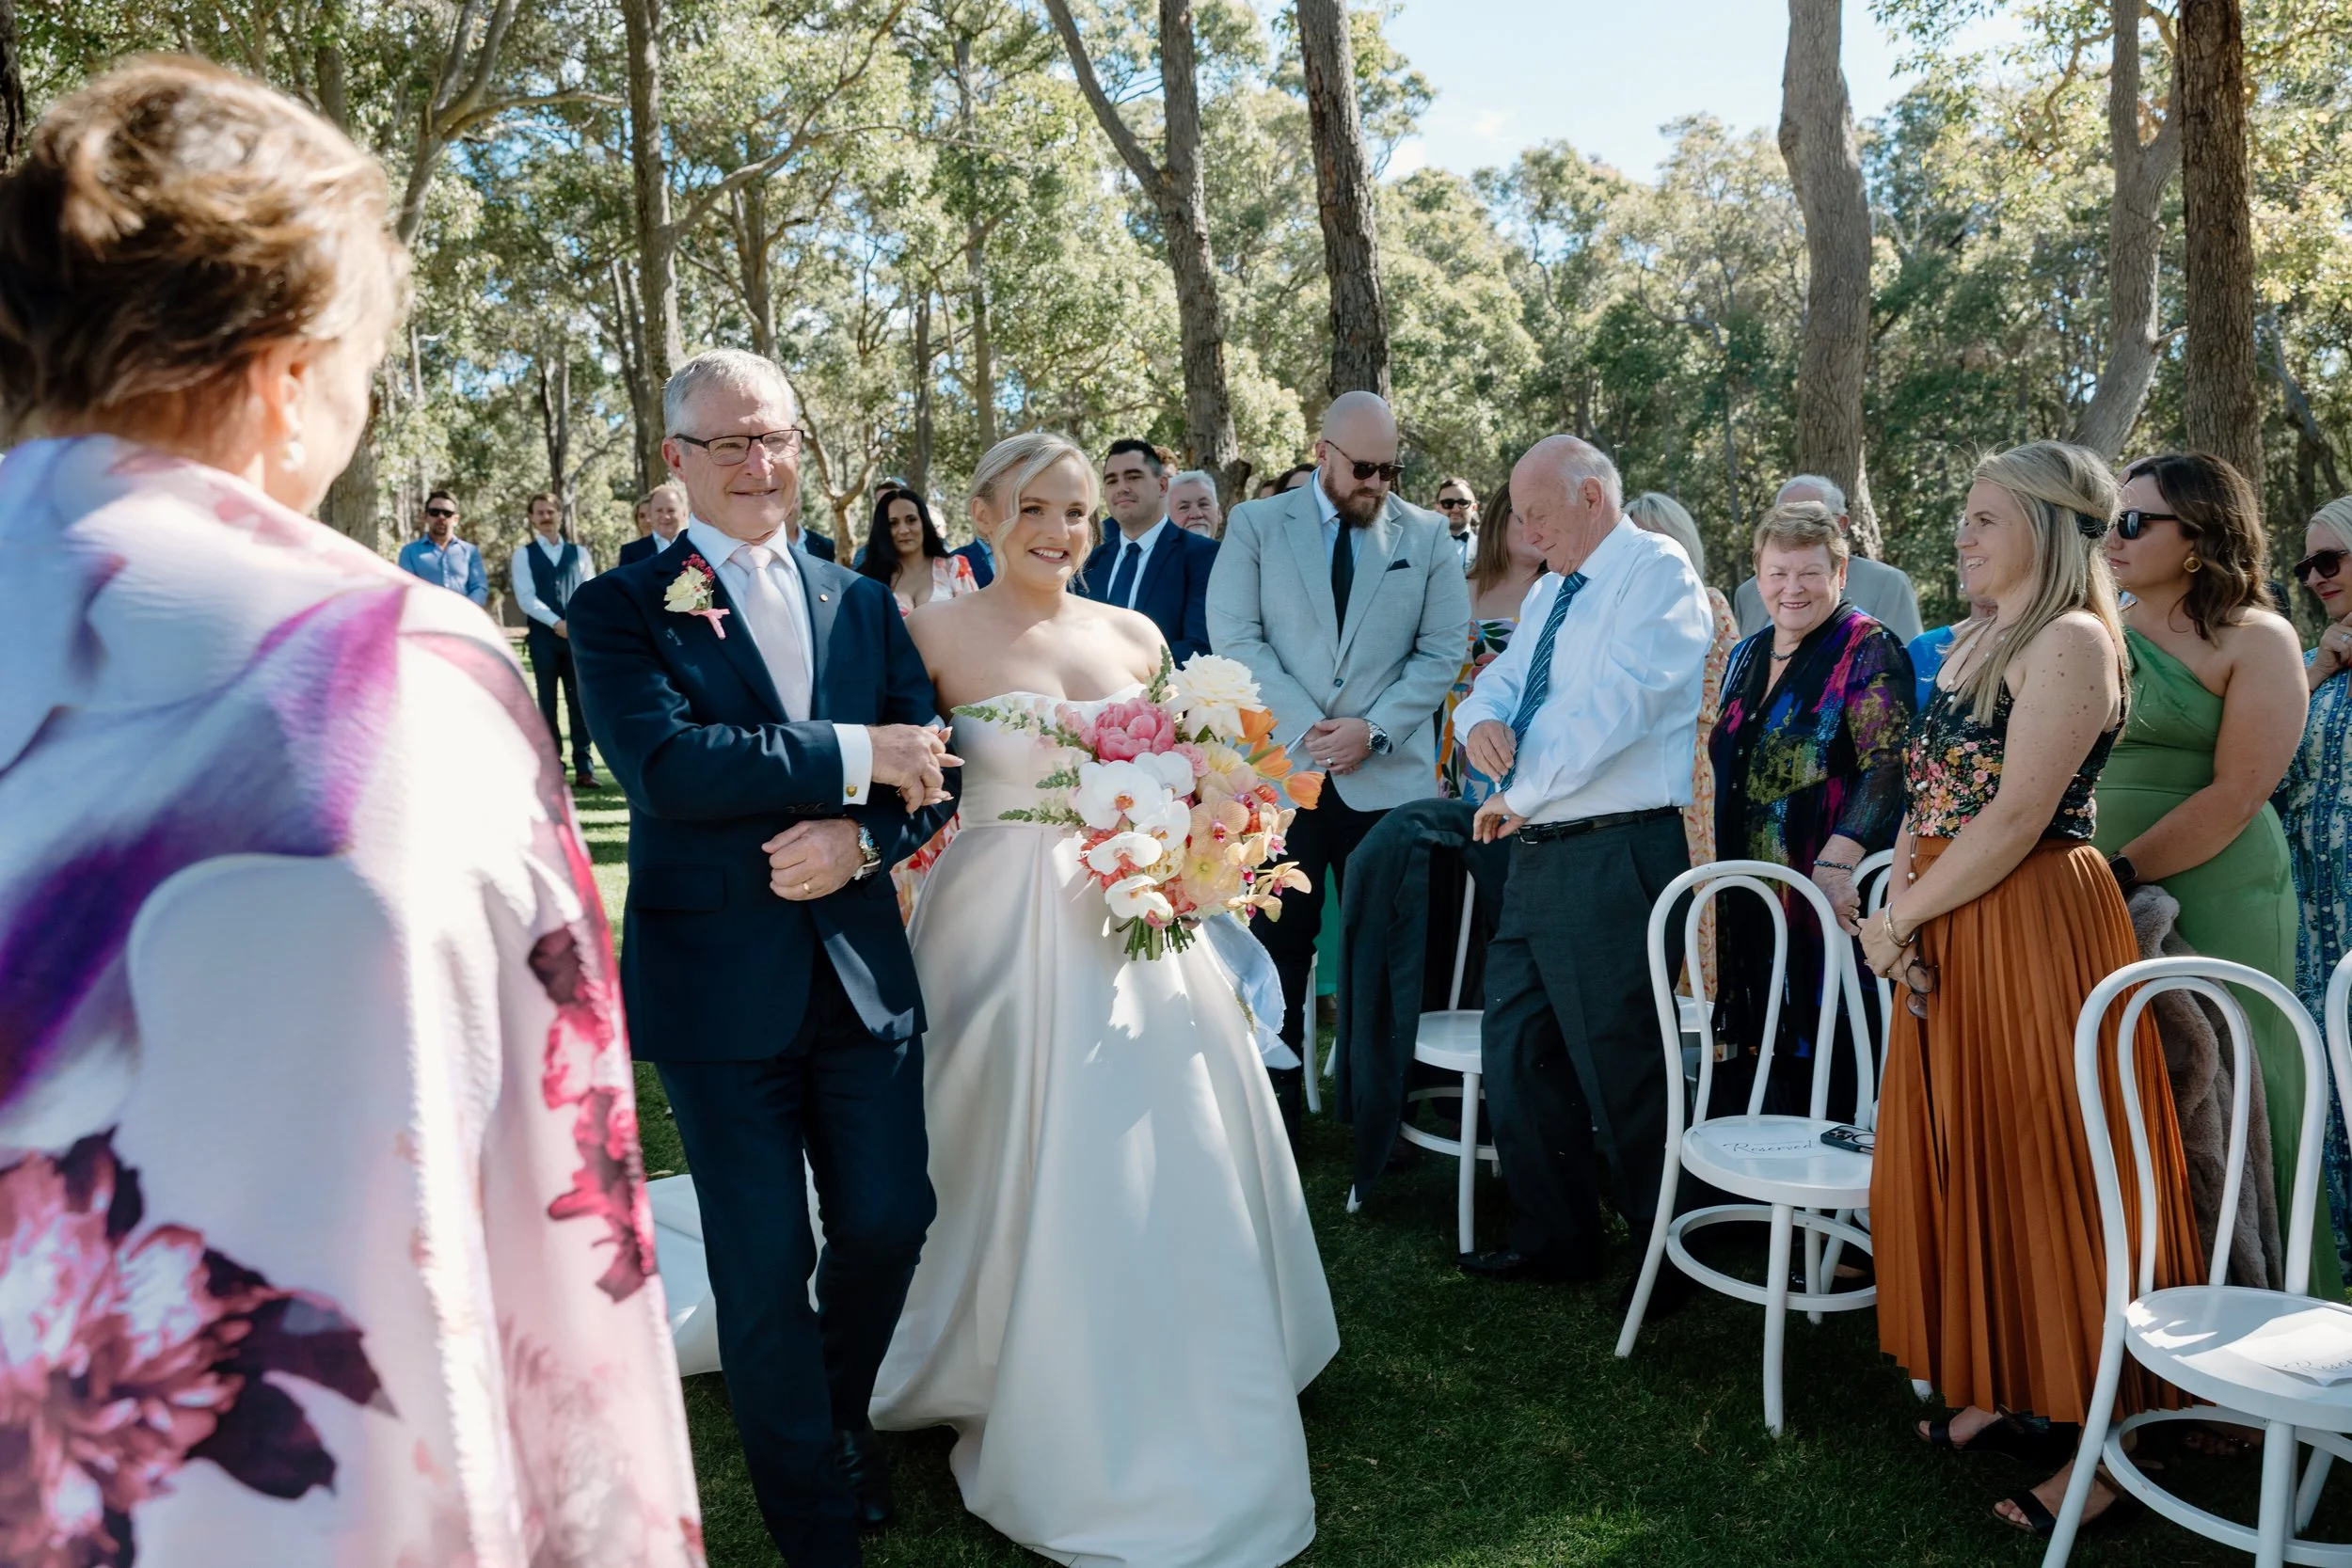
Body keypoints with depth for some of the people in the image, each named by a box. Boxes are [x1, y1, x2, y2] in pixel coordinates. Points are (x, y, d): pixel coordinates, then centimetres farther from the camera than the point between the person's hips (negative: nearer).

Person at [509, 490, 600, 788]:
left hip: (577, 635, 1)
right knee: (547, 704, 3)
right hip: (543, 636, -1)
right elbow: (526, 598, -4)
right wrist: (556, 622, -16)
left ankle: (584, 770, 3)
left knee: (580, 703, 0)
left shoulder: (578, 553, 12)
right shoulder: (524, 555, 6)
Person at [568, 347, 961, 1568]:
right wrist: (856, 757, -19)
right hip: (720, 983, -4)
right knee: (763, 1267, 6)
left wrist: (860, 836, -15)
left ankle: (841, 1413, 43)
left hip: (863, 970, 4)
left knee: (891, 1222, 11)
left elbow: (931, 770, 6)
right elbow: (664, 765, -20)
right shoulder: (621, 609, -4)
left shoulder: (862, 603, 10)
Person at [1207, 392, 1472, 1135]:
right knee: (1277, 948, 2)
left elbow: (1442, 649, 4)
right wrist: (1306, 726, -12)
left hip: (1389, 773, 1)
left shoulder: (1427, 535, 9)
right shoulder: (1255, 525, 5)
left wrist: (1374, 728, -9)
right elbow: (1236, 637, -3)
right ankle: (1273, 1116, 12)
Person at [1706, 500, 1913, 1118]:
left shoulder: (1868, 650, -6)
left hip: (1825, 900, -7)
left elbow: (1887, 765, -18)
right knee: (1755, 1058, 11)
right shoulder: (1746, 656, 15)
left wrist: (1837, 861, -28)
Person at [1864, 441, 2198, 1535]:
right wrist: (1900, 912, -3)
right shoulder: (1972, 645, 15)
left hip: (2036, 931, -9)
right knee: (1965, 1157, 15)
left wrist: (1898, 919, -14)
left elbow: (2017, 819, -20)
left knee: (2045, 1168, -2)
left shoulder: (2070, 642, -13)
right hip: (1949, 937, 9)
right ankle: (2001, 1379, 30)